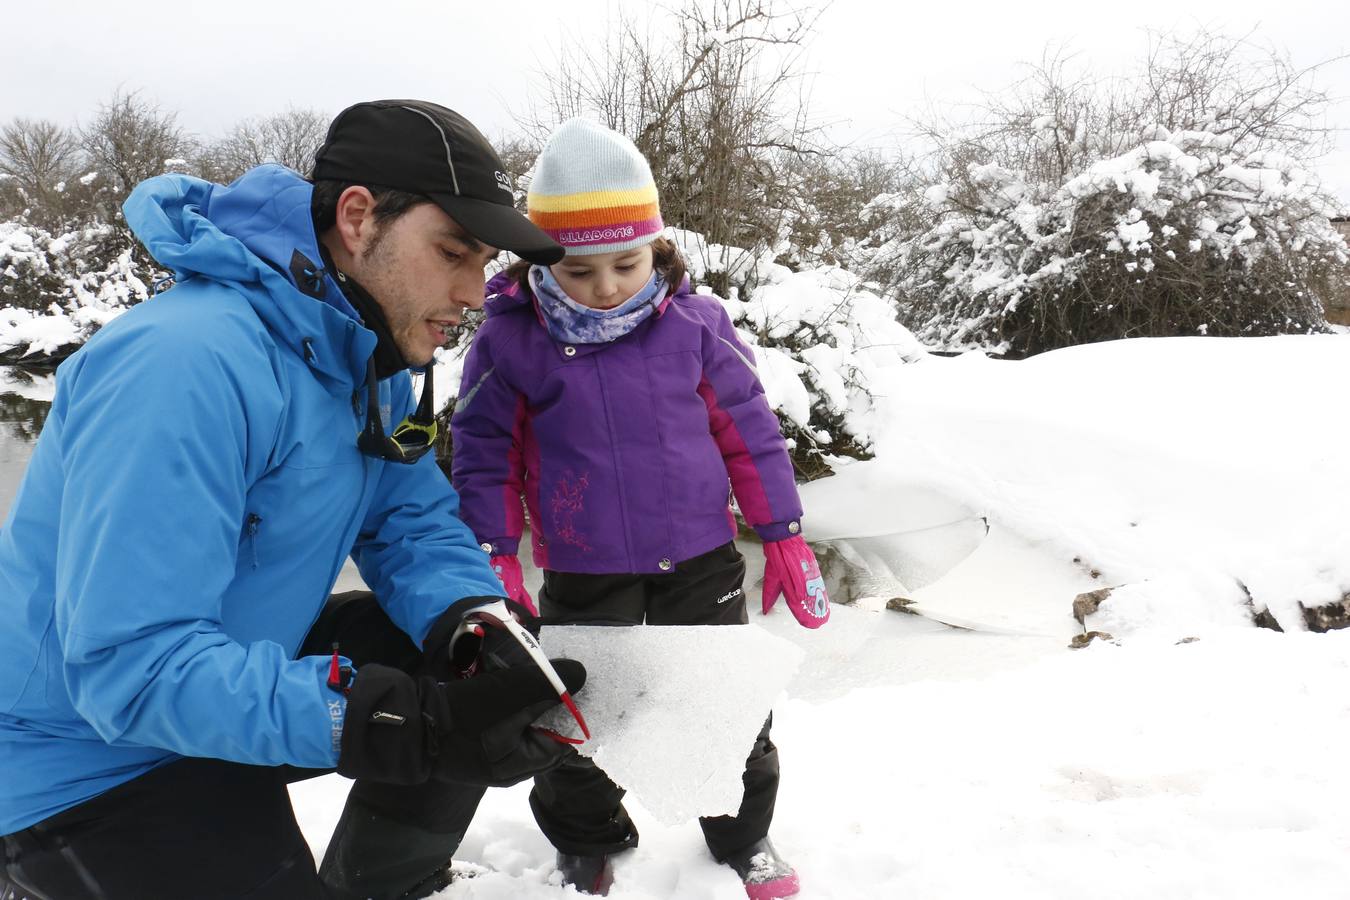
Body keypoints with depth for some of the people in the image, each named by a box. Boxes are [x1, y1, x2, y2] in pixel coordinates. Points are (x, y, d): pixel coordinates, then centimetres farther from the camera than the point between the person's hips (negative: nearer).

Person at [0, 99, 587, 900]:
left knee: (474, 685, 1)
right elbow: (131, 667, -34)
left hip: (229, 672, 8)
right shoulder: (188, 363, -31)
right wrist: (408, 722, -42)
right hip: (90, 759, -7)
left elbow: (416, 525, -2)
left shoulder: (373, 359, -4)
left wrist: (474, 623, -24)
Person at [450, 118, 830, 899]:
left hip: (700, 560, 1)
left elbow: (751, 433, -1)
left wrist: (784, 536, 0)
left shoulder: (696, 324, -8)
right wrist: (494, 561, -7)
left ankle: (744, 835, 37)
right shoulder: (510, 341, -10)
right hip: (585, 576, 0)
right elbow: (484, 457, -2)